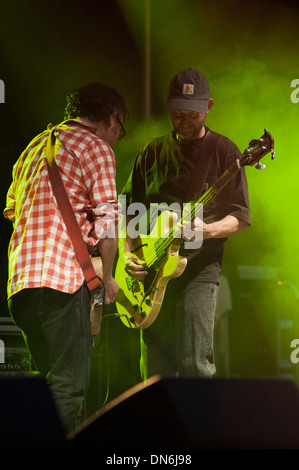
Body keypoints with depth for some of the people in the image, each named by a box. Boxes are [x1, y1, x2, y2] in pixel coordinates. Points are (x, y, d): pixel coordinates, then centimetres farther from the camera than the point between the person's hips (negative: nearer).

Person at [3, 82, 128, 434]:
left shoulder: (36, 144, 24)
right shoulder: (96, 147, -1)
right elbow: (106, 219, -8)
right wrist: (107, 275, 2)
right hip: (63, 273, -8)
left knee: (49, 378, 16)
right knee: (69, 382, -8)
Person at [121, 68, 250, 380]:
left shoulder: (223, 151, 1)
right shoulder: (152, 153, 13)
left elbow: (240, 217, 0)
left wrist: (205, 231, -19)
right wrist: (127, 253, -1)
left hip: (198, 265, -4)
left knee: (195, 366, -13)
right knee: (155, 371, 5)